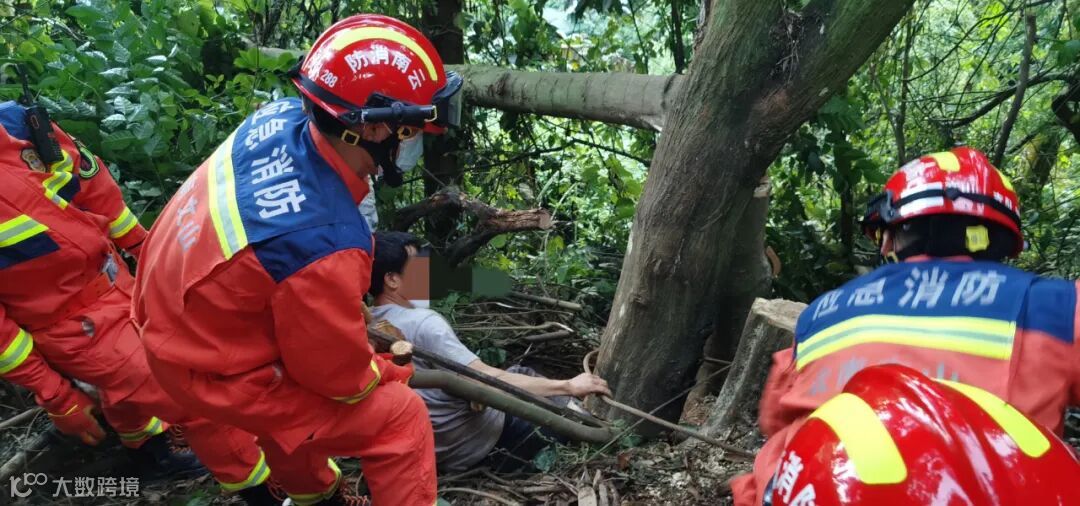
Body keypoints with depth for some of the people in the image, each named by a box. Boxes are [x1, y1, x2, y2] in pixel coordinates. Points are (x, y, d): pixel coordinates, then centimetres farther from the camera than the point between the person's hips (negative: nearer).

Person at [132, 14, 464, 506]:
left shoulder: (282, 116, -16)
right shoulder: (325, 245, -40)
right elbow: (341, 377, -22)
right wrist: (392, 372, 0)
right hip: (218, 371, -8)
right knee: (402, 420, -1)